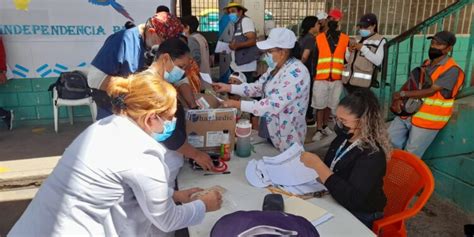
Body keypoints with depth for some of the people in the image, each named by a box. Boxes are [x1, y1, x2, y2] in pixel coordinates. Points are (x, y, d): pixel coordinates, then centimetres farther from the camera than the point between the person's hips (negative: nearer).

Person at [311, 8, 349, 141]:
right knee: (320, 105, 3)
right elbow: (314, 58, 2)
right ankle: (319, 130, 13)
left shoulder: (346, 39, 4)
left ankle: (325, 126, 29)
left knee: (330, 104, 12)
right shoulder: (319, 38, 1)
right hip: (321, 78, -1)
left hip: (337, 79, 2)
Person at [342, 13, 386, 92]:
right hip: (349, 79, 6)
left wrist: (363, 48, -15)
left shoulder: (380, 40, 0)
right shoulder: (357, 38, 18)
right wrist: (349, 50, 0)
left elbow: (377, 61, -13)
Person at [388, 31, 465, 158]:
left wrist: (403, 94, -18)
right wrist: (398, 99, -10)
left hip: (427, 119, -7)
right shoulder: (426, 64, 10)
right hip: (407, 113, 7)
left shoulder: (451, 70, -13)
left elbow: (431, 91, -20)